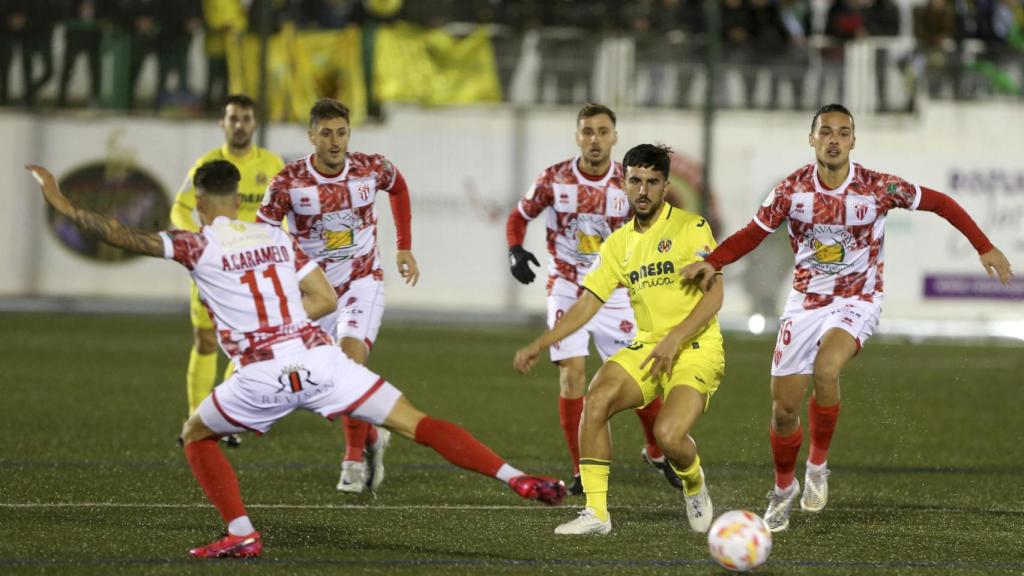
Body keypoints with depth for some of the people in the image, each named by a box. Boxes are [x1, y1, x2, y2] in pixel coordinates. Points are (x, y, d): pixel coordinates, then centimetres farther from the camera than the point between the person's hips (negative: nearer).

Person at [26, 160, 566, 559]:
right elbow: (325, 299, 17)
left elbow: (122, 236, 0)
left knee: (196, 436, 22)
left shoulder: (198, 246, 3)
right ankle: (515, 477, -11)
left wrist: (65, 206, 10)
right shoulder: (277, 237, 16)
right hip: (318, 356, 3)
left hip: (262, 376, -3)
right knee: (416, 423, 2)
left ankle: (241, 533, 7)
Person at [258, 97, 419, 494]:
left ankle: (355, 458, -14)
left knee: (351, 354, -25)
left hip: (363, 282, -1)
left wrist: (405, 248, 11)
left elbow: (398, 187, 12)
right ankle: (372, 437, 35)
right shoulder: (289, 182, -18)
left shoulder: (371, 168, -12)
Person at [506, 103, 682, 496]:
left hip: (614, 293, 1)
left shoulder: (627, 183, -8)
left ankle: (656, 452, 27)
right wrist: (516, 252, -14)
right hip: (567, 290, -1)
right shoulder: (554, 180, -9)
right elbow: (519, 217, 5)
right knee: (572, 373, -12)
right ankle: (581, 470, -2)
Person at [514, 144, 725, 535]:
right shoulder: (619, 243, 12)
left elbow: (713, 295, -11)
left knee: (668, 434, -26)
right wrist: (539, 345, 3)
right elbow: (587, 303, 12)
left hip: (696, 348, -5)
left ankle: (694, 485, 11)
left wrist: (674, 339, -22)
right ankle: (596, 512, -15)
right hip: (647, 347, 5)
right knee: (596, 400, -22)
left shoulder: (691, 227, -5)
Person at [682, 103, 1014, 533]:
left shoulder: (878, 188, -14)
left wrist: (985, 248, -4)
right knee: (785, 405, 1)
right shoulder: (794, 190, -8)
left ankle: (818, 465, -10)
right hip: (805, 301, 3)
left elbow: (939, 203, -2)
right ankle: (784, 488, 29)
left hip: (856, 301, -3)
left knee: (826, 369, -33)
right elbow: (754, 233, 0)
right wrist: (712, 263, -17)